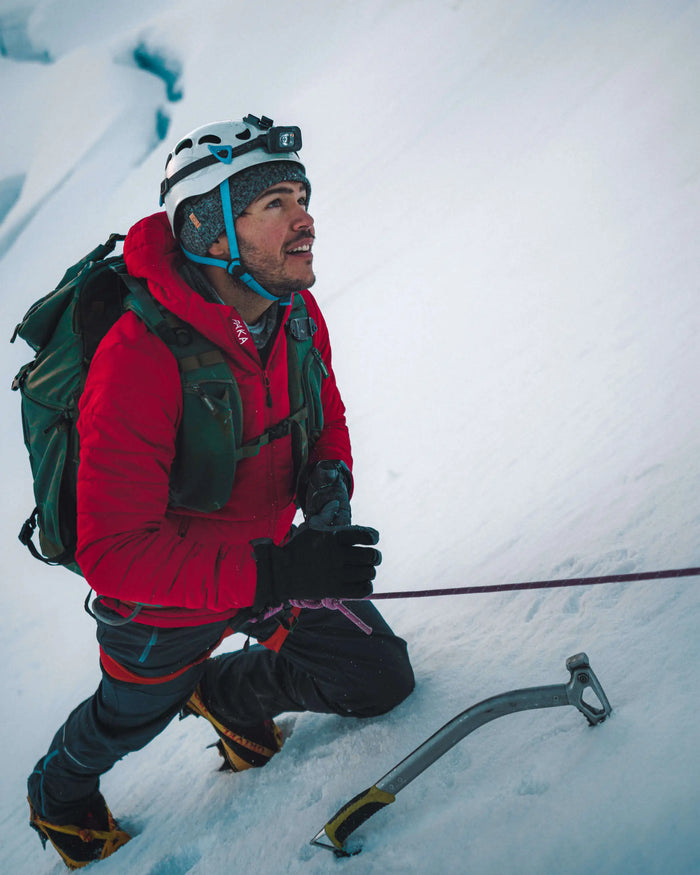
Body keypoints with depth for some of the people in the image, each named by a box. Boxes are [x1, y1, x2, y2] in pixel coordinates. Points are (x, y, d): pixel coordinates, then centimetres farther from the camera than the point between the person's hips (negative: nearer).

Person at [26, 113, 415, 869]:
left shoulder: (298, 312, -15)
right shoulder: (139, 361, -38)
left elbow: (326, 418, 4)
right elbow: (112, 554, -37)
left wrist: (329, 475, -20)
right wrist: (273, 574, -44)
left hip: (270, 557, 5)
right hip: (163, 598, -5)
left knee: (382, 679, 7)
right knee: (127, 721, 24)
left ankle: (229, 692, 33)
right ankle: (58, 791, 61)